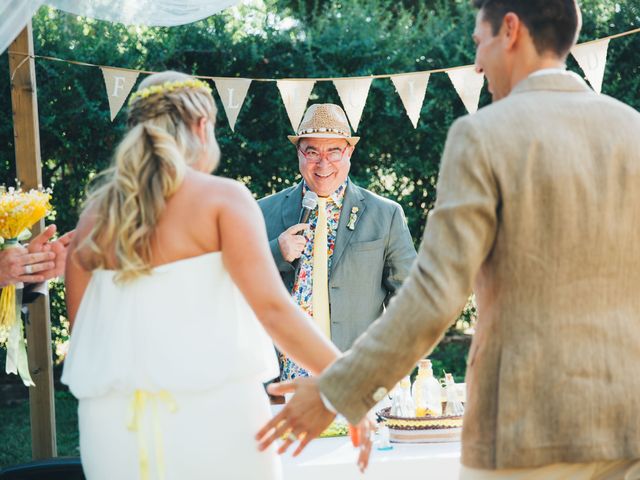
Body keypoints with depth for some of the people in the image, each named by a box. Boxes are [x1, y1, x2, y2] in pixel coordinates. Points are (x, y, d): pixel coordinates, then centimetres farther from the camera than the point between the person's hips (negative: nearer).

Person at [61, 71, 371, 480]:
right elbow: (272, 308, -14)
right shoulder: (222, 197, -5)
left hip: (114, 420, 5)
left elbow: (80, 327, 13)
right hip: (210, 412, -4)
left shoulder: (97, 213, 9)